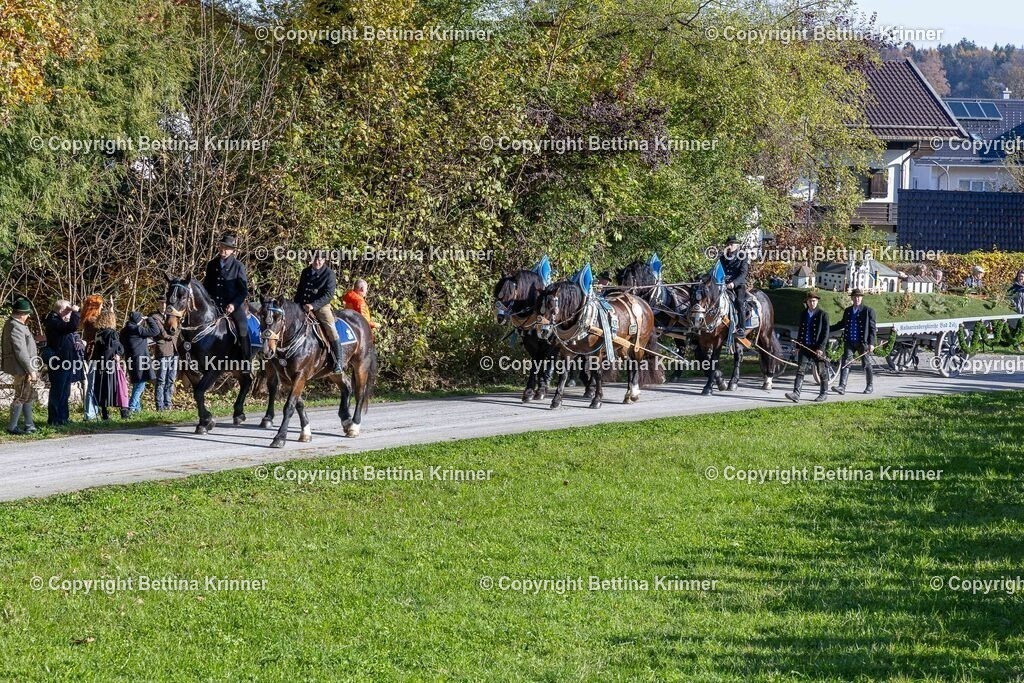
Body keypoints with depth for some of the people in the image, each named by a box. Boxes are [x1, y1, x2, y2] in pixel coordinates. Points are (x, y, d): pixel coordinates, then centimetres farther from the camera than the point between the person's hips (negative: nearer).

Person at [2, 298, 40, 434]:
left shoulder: (13, 324, 12)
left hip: (25, 368, 11)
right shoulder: (16, 327, -21)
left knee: (29, 396, 17)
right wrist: (31, 370, -20)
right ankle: (12, 427, 4)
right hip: (21, 368, -11)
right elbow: (21, 352, -23)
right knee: (21, 397, -3)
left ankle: (29, 425, 25)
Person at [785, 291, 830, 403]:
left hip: (817, 348, -4)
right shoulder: (804, 315, 11)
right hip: (805, 347, 4)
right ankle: (796, 394, -15)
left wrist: (820, 347, -15)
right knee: (801, 370, -7)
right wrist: (798, 345, 12)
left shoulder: (823, 315, -5)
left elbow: (825, 333, -8)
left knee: (822, 372, 7)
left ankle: (824, 393, 21)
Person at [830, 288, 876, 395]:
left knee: (866, 364, 7)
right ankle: (842, 387, -14)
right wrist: (828, 329, 16)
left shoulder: (868, 311, -3)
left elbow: (872, 328, -5)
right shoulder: (848, 310, 12)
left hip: (863, 342, -4)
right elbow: (842, 324, 23)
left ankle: (870, 386, 23)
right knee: (845, 363, -9)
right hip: (849, 342, 4)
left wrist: (871, 343, -13)